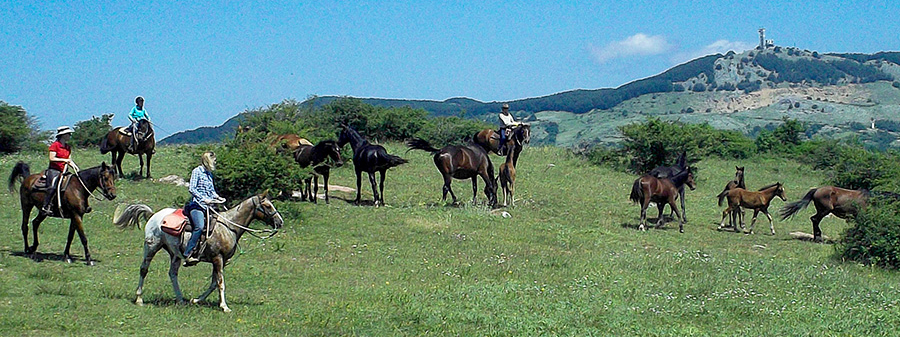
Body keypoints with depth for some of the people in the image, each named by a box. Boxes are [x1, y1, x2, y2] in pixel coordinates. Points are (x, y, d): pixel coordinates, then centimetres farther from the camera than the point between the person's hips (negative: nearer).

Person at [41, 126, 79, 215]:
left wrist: (75, 166, 1)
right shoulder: (55, 145, -5)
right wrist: (63, 160, -21)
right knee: (53, 187, -26)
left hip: (63, 171, 7)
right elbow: (52, 158, -12)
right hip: (54, 170, -7)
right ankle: (45, 207, -28)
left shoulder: (68, 147, 16)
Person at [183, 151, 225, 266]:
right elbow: (192, 189, -10)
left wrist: (218, 198, 8)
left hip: (208, 205, 8)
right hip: (197, 204, -8)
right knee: (200, 227, -28)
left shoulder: (209, 173, 20)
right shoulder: (197, 171, -2)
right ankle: (187, 255, -29)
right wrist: (203, 199, -17)